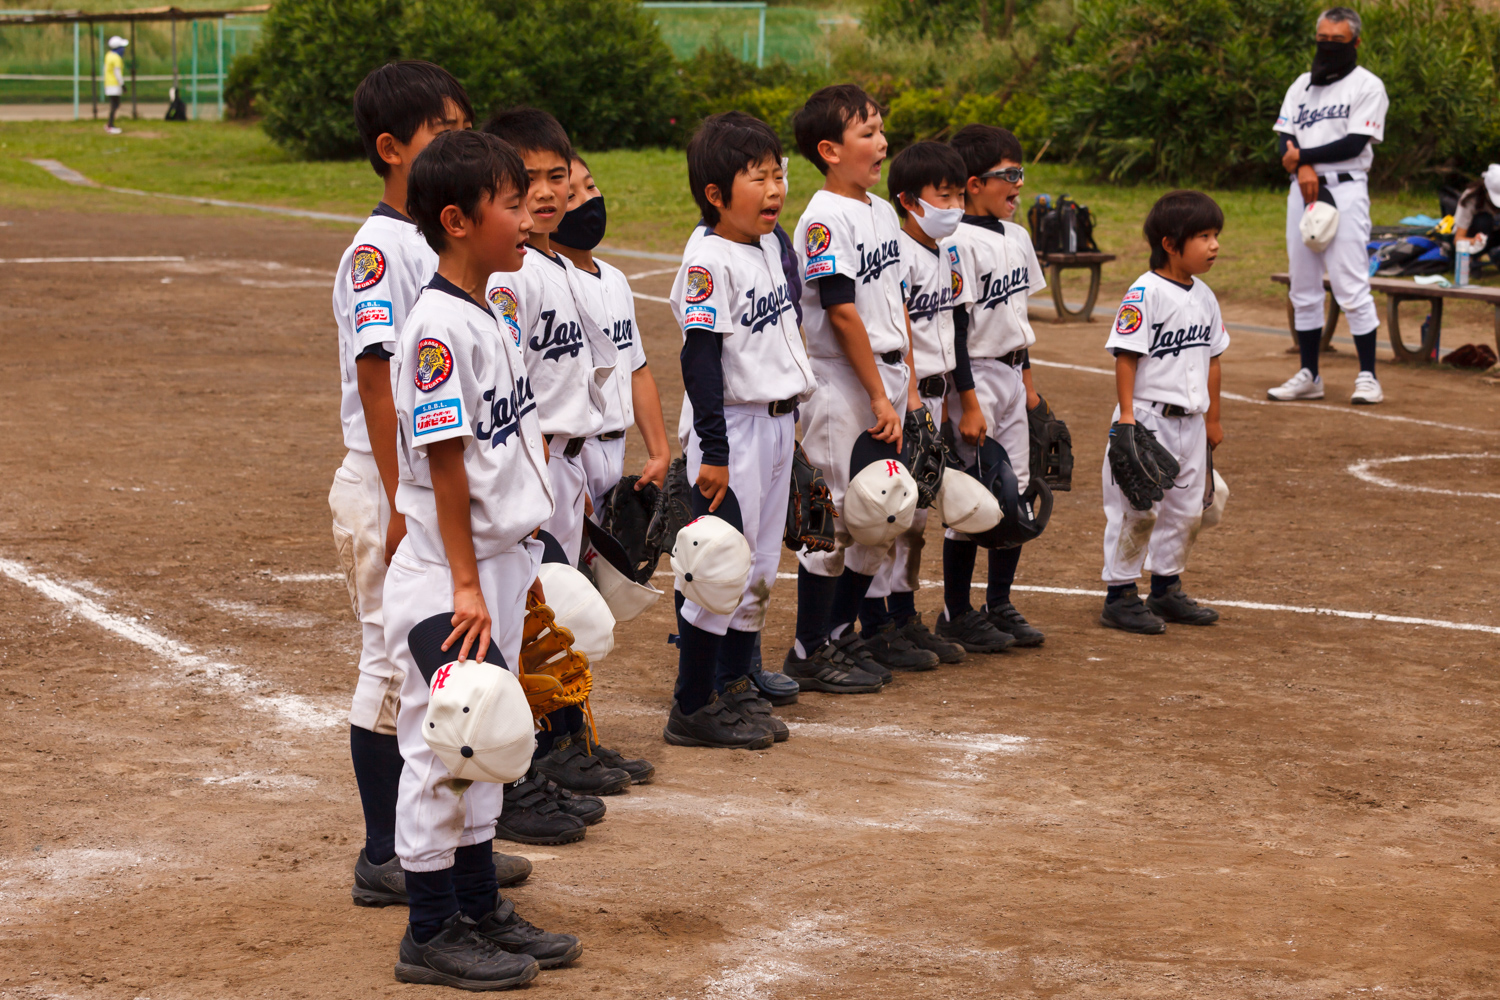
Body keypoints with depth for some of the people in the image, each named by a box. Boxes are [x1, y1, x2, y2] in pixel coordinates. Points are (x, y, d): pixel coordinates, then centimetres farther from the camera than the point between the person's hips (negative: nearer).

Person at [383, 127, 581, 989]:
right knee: (442, 744, 0)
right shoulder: (438, 326, -18)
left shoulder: (493, 317, 11)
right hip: (450, 576, -9)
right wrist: (466, 585, -22)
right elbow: (445, 460, -21)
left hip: (501, 565, 9)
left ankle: (480, 910, 26)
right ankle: (431, 934, 9)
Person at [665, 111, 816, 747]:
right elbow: (700, 360, -19)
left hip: (778, 422, 9)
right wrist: (714, 450, -22)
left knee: (760, 570, 13)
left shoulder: (770, 243, 10)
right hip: (734, 427, -9)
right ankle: (693, 707, 5)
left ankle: (735, 689, 24)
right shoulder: (708, 260, -16)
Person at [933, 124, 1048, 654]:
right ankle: (956, 614, 7)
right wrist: (969, 404, -20)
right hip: (974, 377, -8)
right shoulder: (961, 243, -16)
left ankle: (1000, 605, 21)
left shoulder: (1017, 237, 10)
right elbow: (954, 329, -18)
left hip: (1011, 376, 9)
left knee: (1016, 495, 11)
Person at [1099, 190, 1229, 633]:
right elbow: (1126, 356, -15)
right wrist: (1127, 415, -20)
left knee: (1187, 508, 14)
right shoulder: (1145, 293, -13)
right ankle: (1120, 597, 6)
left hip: (1190, 421, 8)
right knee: (1138, 509, -4)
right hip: (1148, 418, -8)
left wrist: (1212, 418, 21)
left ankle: (1166, 590, 28)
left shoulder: (1204, 296, 10)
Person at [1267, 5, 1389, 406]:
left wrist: (1302, 155, -8)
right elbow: (1285, 140, 8)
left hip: (1344, 189, -6)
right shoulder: (1301, 85, 17)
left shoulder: (1367, 86, -1)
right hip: (1301, 190, 6)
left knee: (1351, 286, -11)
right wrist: (1303, 168, -13)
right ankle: (1308, 376, 13)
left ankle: (1367, 376, -7)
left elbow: (1355, 143, -12)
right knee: (1303, 289, 7)